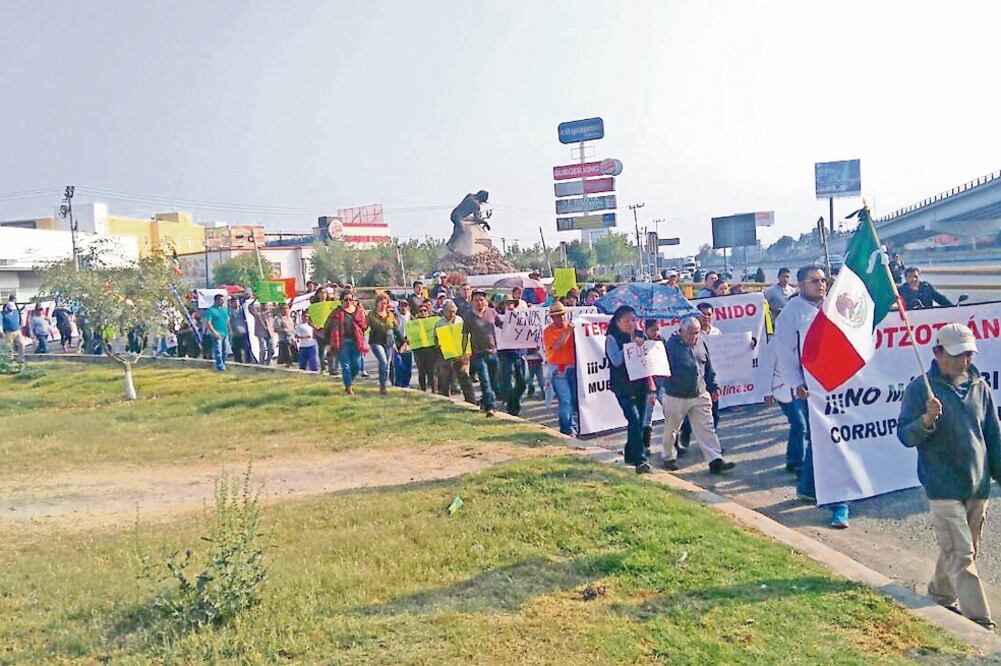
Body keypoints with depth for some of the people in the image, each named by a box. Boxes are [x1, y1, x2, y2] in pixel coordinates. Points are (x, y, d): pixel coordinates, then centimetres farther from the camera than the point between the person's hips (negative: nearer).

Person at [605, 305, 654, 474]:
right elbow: (616, 360, -21)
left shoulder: (640, 336, 9)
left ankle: (631, 456, 25)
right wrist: (631, 344, -25)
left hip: (641, 386, 6)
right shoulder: (612, 339, -6)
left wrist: (650, 386, 10)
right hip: (623, 387, -5)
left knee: (639, 423, 10)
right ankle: (640, 459, -15)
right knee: (634, 420, -17)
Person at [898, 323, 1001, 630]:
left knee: (962, 550, 16)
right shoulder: (920, 389, -9)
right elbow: (904, 435, -9)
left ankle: (942, 596, 36)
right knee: (961, 556, -5)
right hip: (943, 489, -5)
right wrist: (927, 420, -28)